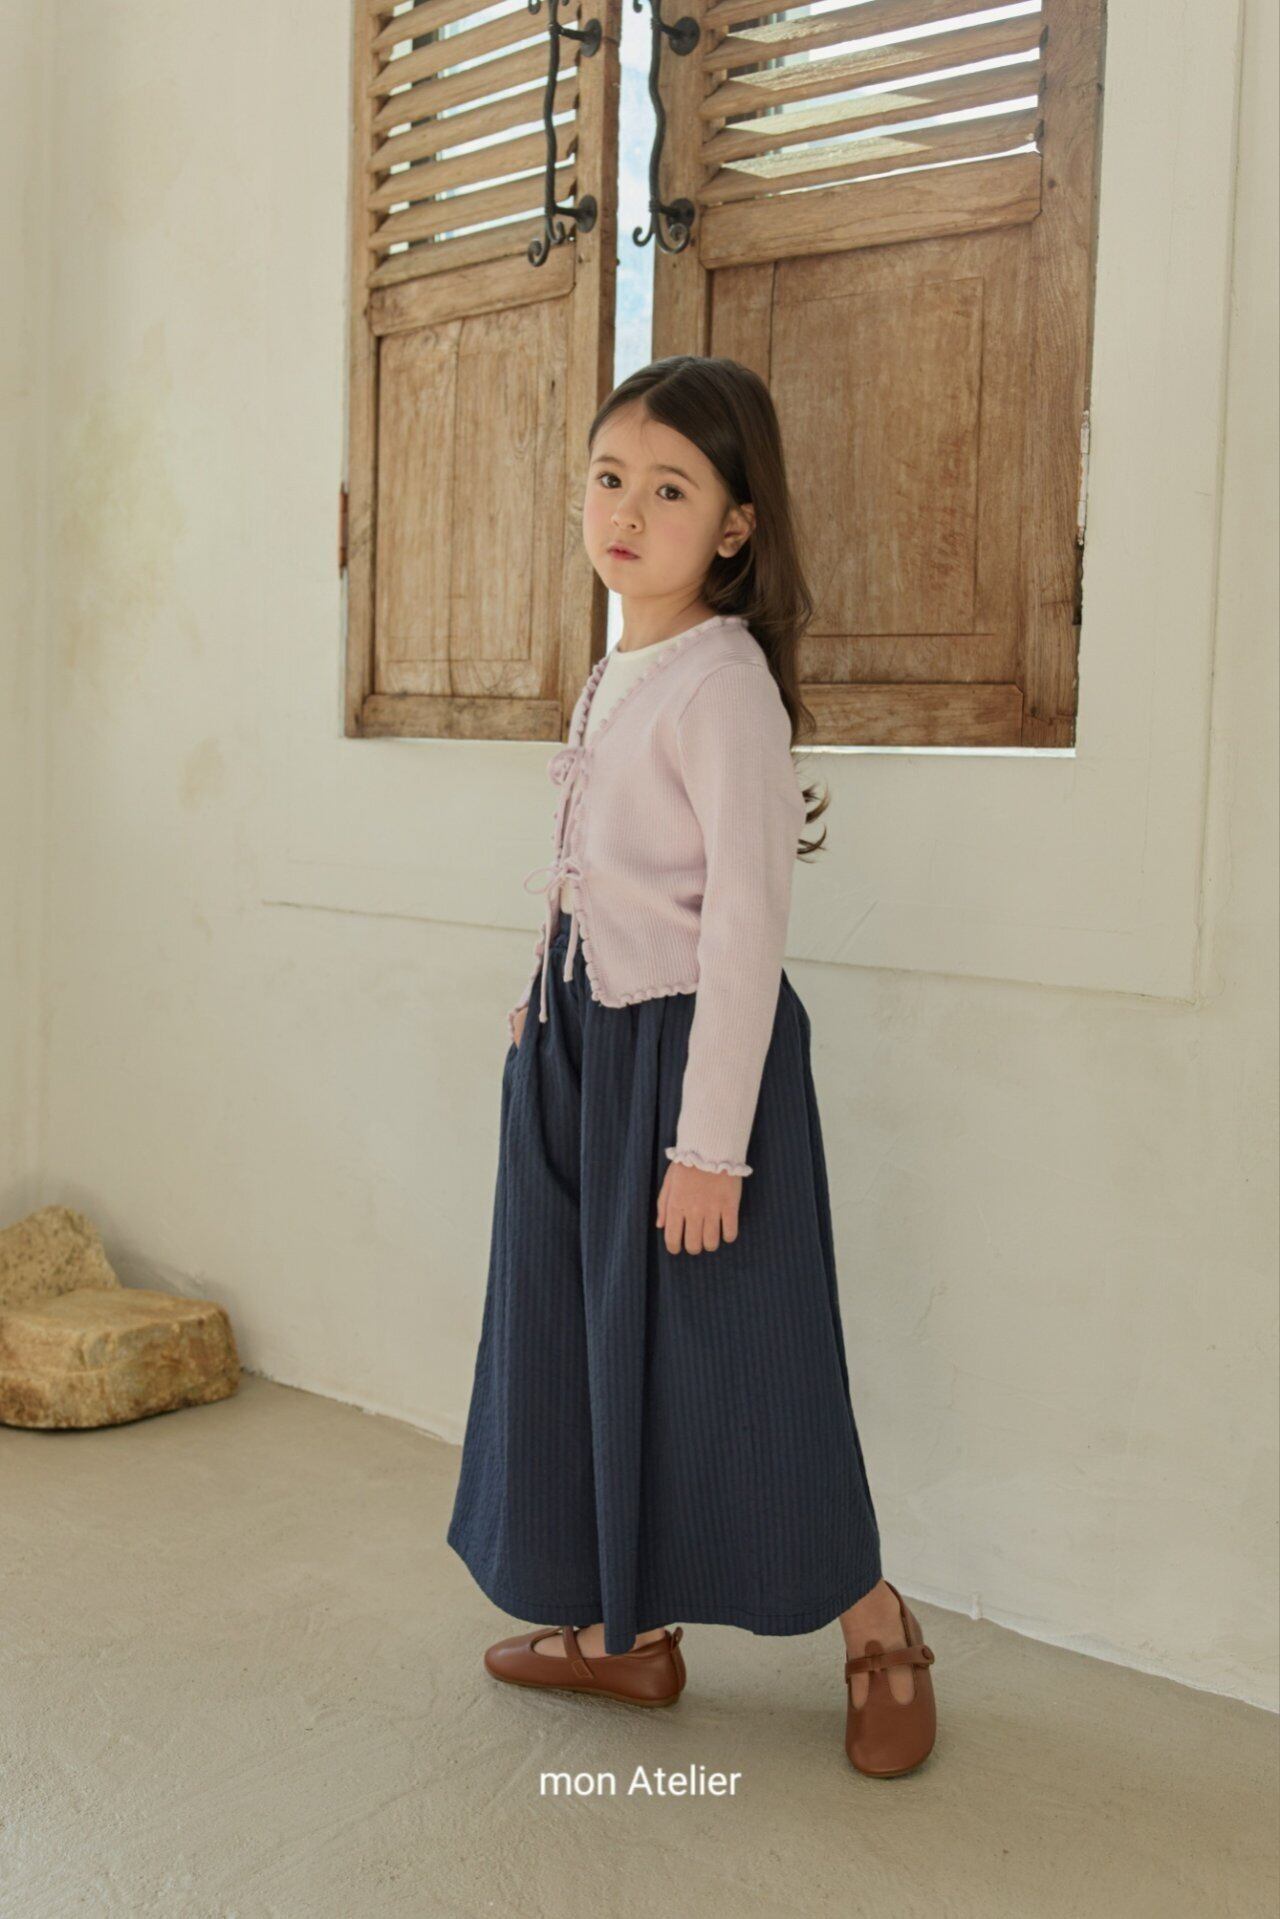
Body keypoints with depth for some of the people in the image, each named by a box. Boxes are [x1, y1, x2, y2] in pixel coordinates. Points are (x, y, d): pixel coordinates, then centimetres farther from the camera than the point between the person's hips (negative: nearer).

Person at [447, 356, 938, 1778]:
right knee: (592, 1332, 15)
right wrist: (545, 1015, 18)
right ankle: (629, 1629, 32)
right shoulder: (615, 677, 10)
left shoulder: (723, 682, -16)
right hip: (583, 1047, 9)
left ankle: (878, 1632, 23)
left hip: (692, 1044, -9)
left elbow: (744, 924, -21)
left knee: (718, 1355, 1)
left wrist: (709, 1142, -22)